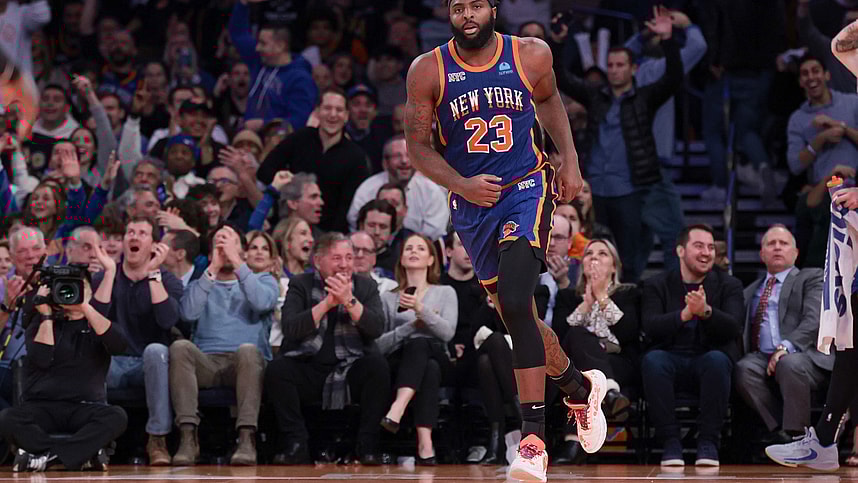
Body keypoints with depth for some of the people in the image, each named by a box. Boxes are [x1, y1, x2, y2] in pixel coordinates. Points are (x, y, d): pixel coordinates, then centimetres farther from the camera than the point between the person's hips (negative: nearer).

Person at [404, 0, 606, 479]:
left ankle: (534, 438, -22)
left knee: (515, 305, -21)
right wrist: (461, 185, -16)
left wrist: (570, 157, 9)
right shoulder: (428, 71, -6)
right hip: (472, 203, 3)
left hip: (526, 188, -3)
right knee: (516, 315, 11)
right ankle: (580, 386, 39)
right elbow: (418, 144, -1)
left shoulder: (532, 55, -3)